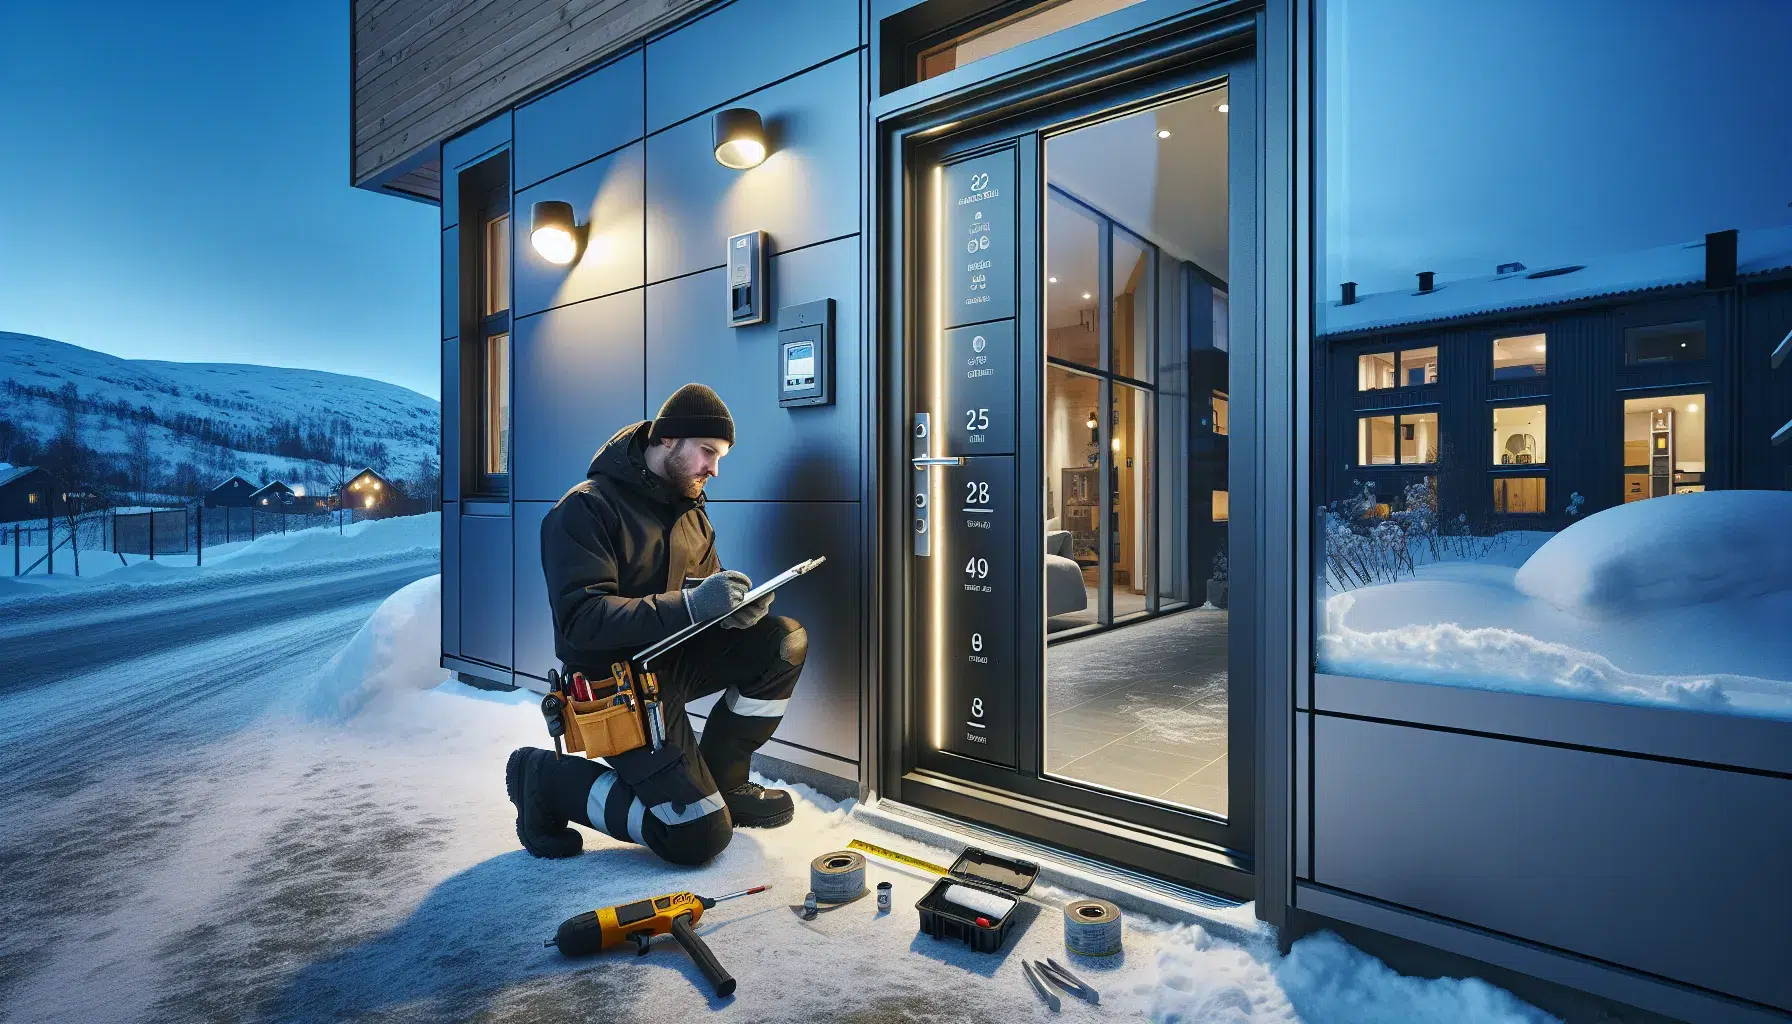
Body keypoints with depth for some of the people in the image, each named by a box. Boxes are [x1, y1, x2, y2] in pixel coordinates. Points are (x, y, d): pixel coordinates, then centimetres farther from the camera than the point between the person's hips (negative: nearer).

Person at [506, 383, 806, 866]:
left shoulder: (689, 508, 8)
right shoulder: (584, 509, -17)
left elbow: (706, 585, 9)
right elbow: (582, 620, -26)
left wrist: (735, 607, -16)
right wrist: (687, 605, -36)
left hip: (673, 659, 8)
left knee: (786, 641, -10)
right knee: (701, 837, -12)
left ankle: (720, 779, 7)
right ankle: (549, 777, 6)